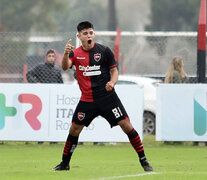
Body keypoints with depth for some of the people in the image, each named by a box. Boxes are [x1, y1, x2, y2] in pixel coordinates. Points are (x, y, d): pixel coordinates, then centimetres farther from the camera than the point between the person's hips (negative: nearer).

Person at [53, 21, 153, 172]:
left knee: (126, 125, -10)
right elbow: (65, 67, -15)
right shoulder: (75, 53, 3)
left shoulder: (104, 51, -2)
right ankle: (65, 163, 20)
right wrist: (66, 53, -35)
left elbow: (114, 70, 4)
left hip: (107, 96, -2)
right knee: (74, 129, 3)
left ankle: (143, 160, -1)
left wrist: (112, 82, -18)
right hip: (87, 100, 2)